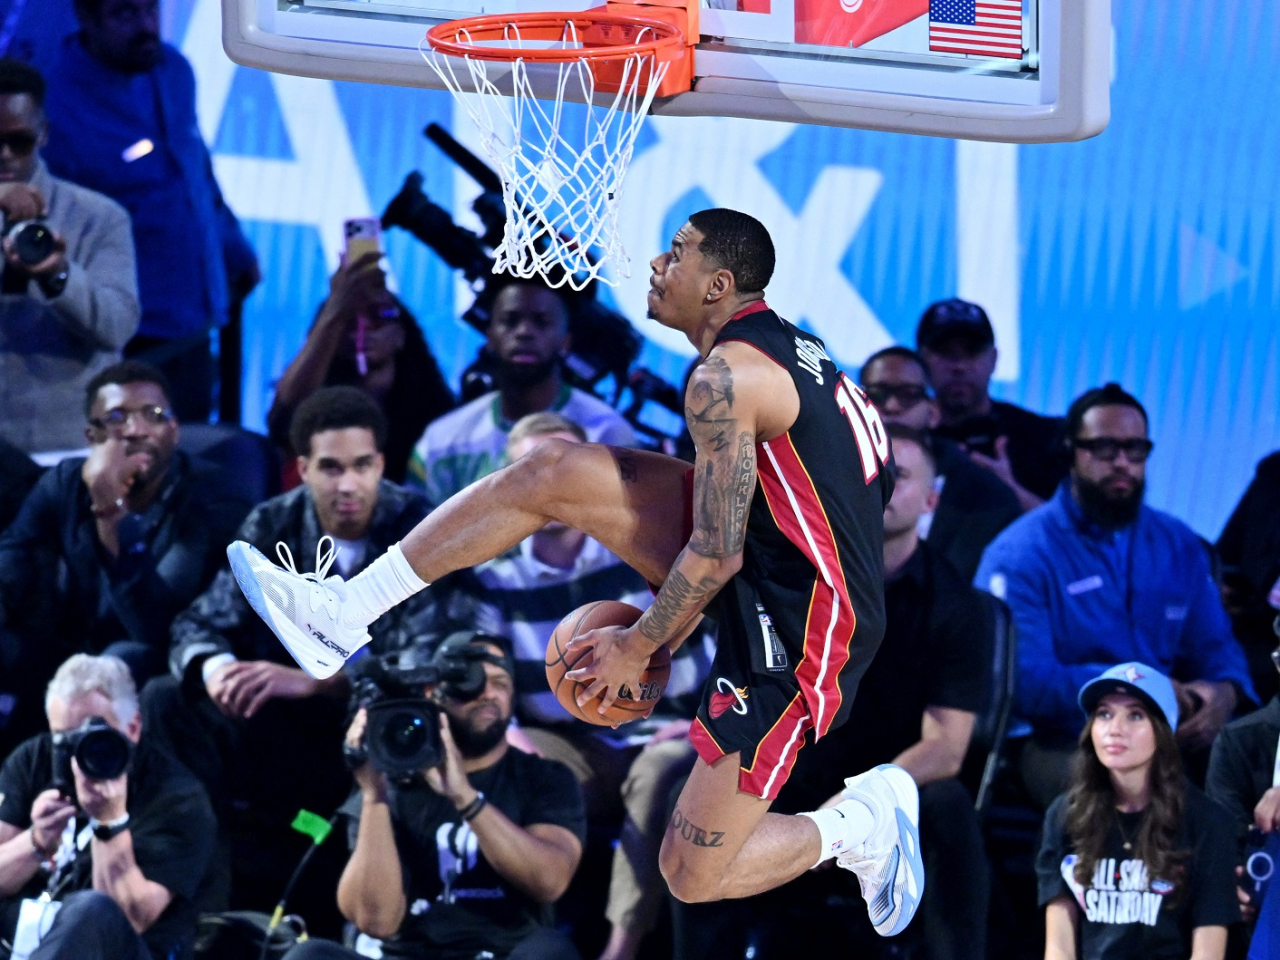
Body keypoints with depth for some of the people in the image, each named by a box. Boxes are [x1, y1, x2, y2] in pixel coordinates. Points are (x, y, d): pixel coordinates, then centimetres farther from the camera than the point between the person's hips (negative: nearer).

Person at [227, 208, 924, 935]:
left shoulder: (726, 378, -20)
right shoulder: (788, 347, 11)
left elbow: (714, 558, -20)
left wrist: (638, 647, -5)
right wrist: (666, 634, 22)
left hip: (799, 628, -10)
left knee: (692, 874, -8)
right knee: (554, 474, 0)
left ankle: (865, 824, 13)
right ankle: (345, 616, 4)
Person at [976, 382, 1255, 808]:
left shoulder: (1178, 546, 16)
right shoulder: (1018, 555, -3)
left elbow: (1214, 648, 16)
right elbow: (1025, 681, -13)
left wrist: (1224, 693, -9)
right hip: (1062, 742, -5)